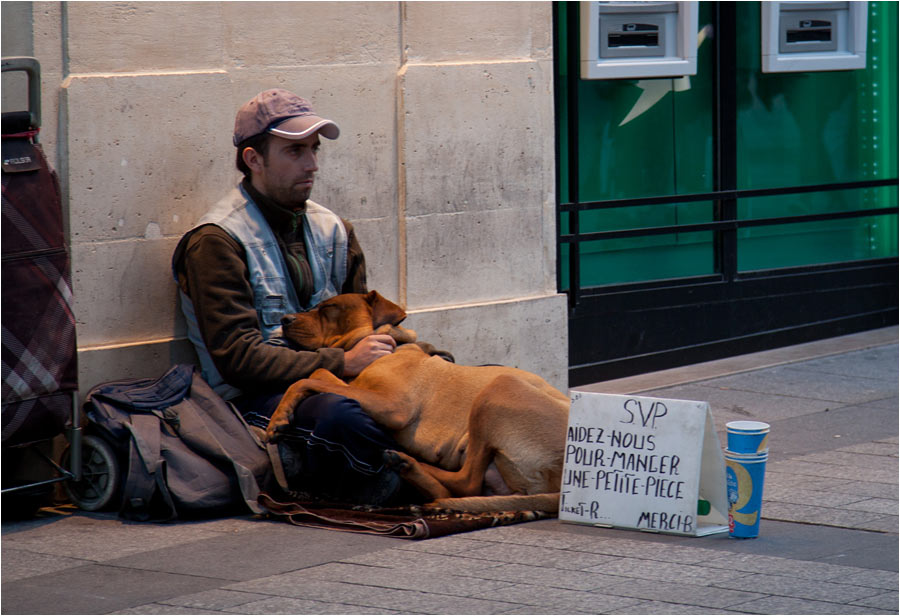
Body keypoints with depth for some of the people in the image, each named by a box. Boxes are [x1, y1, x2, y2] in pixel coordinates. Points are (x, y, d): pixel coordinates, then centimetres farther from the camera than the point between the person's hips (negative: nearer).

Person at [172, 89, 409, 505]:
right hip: (254, 402, -7)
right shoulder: (218, 241, -4)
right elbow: (238, 358, -14)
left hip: (332, 383, 7)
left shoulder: (332, 229, 19)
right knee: (342, 418, -40)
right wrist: (343, 363, -21)